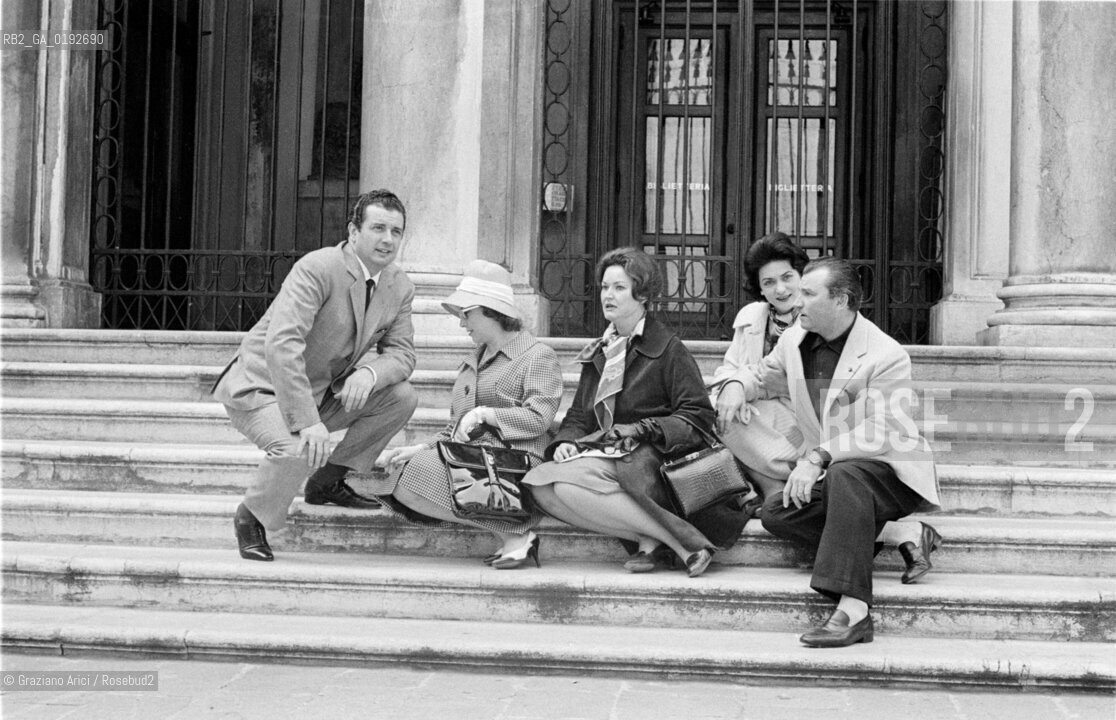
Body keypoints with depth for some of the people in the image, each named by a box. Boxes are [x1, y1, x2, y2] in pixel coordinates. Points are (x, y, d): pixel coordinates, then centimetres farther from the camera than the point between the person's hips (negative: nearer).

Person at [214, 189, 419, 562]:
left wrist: (370, 372, -24)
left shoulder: (399, 287, 0)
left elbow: (401, 351, 2)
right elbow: (281, 345, -33)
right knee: (300, 448, -34)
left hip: (325, 391, 7)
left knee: (402, 396, -9)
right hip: (263, 388, -7)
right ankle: (251, 517, -3)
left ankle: (327, 481, 7)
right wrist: (308, 422, -40)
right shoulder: (316, 269, -24)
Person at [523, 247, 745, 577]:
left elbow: (698, 417, -4)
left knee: (564, 481, -32)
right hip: (603, 454, 7)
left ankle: (650, 538, -23)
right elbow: (578, 415, 23)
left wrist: (645, 429, -17)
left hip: (644, 457, -7)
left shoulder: (668, 349, 3)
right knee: (539, 484, -24)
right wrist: (566, 441, 1)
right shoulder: (597, 354, 24)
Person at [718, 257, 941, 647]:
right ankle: (901, 533, -16)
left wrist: (819, 457, -34)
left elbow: (880, 434, -25)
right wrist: (736, 386, -1)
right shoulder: (795, 341, 5)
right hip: (837, 477, 7)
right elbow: (761, 375, 24)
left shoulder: (886, 356, -17)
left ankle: (853, 611, -46)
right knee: (776, 513, -18)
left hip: (894, 471, -7)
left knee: (846, 473, -39)